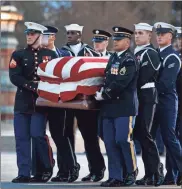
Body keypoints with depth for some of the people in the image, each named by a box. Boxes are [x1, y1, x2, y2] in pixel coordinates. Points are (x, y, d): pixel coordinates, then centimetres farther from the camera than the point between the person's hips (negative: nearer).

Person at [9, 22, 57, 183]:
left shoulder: (50, 55, 8)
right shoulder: (19, 55, 9)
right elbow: (14, 77, -3)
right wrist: (31, 86, -15)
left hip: (41, 102, -2)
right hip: (23, 101, 2)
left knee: (37, 134, -12)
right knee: (22, 137, -2)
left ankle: (48, 167, 9)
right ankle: (24, 174, 2)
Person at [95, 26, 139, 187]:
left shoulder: (130, 60, -9)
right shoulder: (113, 58, 16)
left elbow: (120, 83, -17)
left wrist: (104, 95, -11)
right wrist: (103, 93, 7)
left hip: (125, 106, -8)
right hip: (110, 107, 8)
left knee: (123, 139, -10)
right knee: (110, 142, 4)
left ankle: (132, 171, 9)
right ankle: (116, 177, 8)